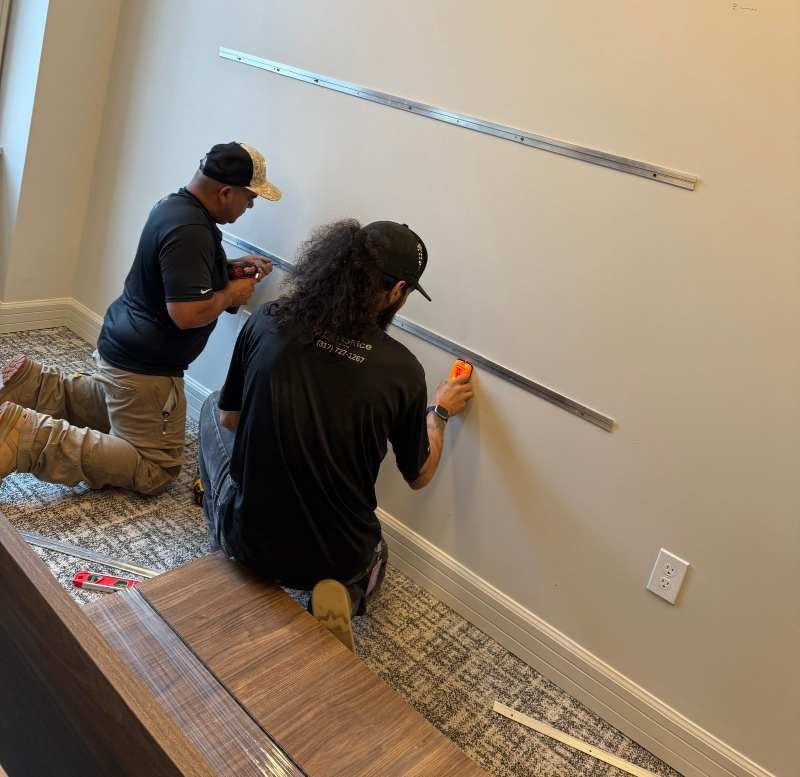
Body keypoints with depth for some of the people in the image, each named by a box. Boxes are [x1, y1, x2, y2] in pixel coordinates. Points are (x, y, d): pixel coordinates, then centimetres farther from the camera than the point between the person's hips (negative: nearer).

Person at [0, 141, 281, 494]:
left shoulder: (176, 204, 6)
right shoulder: (190, 230, -26)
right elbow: (187, 313, -32)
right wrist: (231, 294, -13)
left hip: (122, 345, 10)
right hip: (144, 365, -10)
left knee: (114, 409, 35)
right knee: (155, 471, -3)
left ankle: (35, 384, 14)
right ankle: (29, 437, -16)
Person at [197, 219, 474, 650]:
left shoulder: (266, 322, -14)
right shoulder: (402, 369, -16)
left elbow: (229, 418, 3)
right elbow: (418, 476, 0)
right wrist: (439, 411, 17)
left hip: (249, 536, 1)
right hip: (337, 556, -1)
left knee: (210, 408, 26)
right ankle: (344, 592, 7)